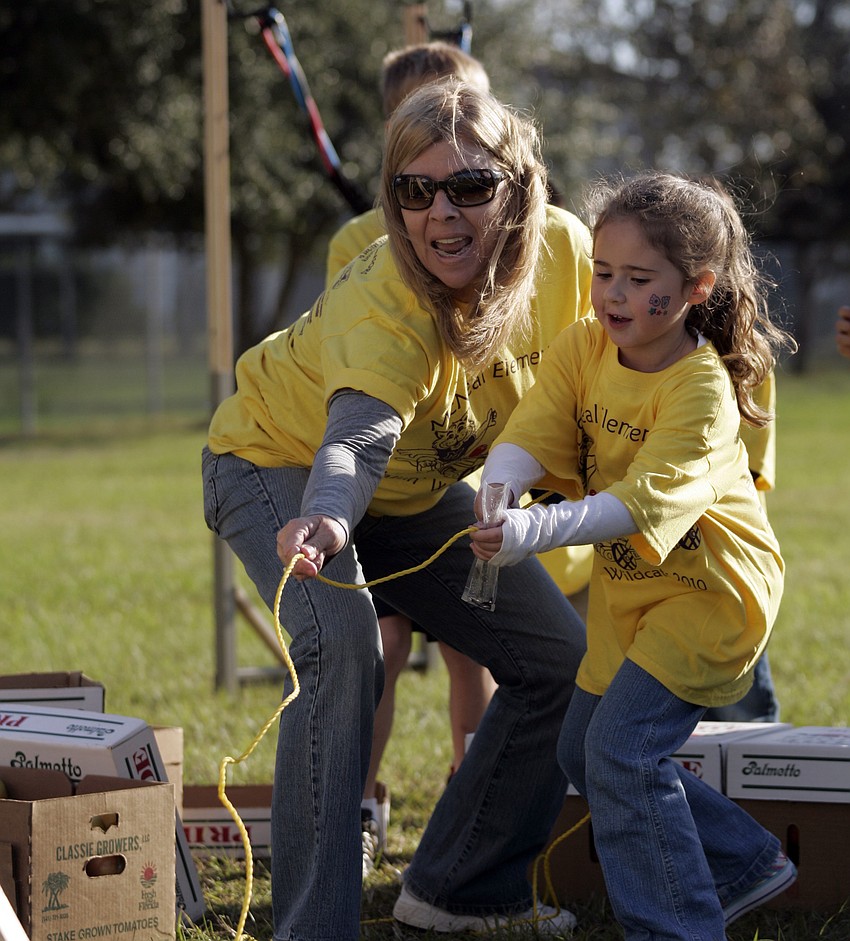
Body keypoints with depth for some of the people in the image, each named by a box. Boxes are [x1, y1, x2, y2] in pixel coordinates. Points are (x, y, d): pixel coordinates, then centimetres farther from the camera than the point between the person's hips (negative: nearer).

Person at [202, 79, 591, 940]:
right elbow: (360, 434, -56)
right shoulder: (382, 304, -38)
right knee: (343, 645, -32)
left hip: (415, 490, 7)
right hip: (280, 461, -6)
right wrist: (327, 520, -76)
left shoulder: (565, 252, -22)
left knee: (561, 658, 1)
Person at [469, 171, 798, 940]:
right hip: (630, 590, 9)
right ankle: (747, 863, 30)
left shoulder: (701, 390, -26)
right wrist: (496, 497, -39)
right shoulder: (585, 347, -5)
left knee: (623, 751, -19)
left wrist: (536, 532, -51)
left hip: (711, 592, -9)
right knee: (585, 753, 16)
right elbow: (529, 435, -16)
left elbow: (640, 502, -37)